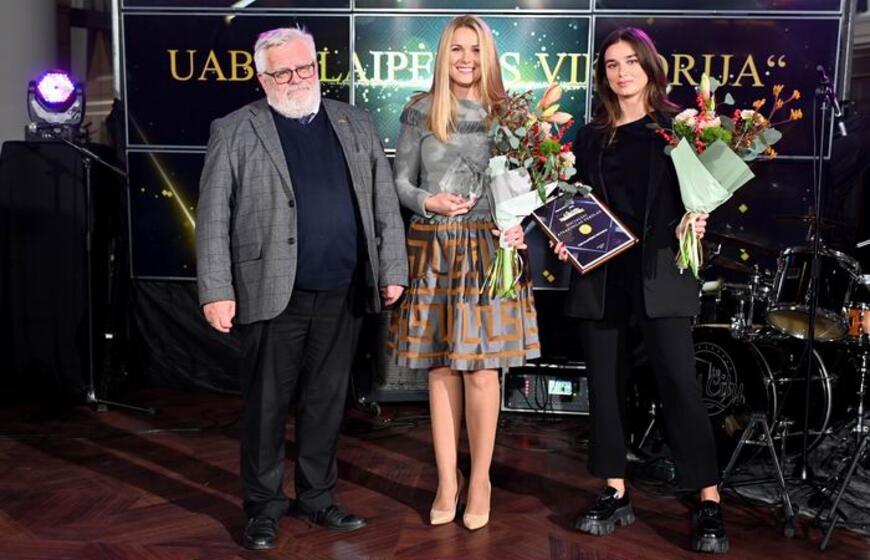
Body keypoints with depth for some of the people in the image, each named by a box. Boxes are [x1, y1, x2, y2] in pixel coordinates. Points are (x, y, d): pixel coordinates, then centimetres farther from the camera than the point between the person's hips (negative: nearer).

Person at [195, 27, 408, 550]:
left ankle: (318, 496, 30)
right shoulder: (235, 132, 1)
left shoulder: (356, 124, 10)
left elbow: (385, 202, 10)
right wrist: (217, 290, -8)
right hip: (274, 294, -3)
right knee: (267, 405, 7)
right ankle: (264, 506, 23)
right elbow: (213, 218, -2)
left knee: (327, 400, 13)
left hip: (343, 294, 3)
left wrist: (393, 270, 5)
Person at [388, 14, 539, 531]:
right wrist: (429, 202, -12)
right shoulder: (420, 112, 6)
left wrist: (519, 226, -15)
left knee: (481, 370, 0)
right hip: (434, 249, 1)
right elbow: (401, 182, 7)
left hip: (489, 249, -1)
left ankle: (480, 480, 18)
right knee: (441, 369, 7)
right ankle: (447, 481, 20)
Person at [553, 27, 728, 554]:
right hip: (600, 271, 4)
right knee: (606, 383, 6)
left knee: (680, 383, -7)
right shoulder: (591, 135, 13)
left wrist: (696, 224, -16)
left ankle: (710, 502, 4)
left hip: (660, 270, -3)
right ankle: (616, 493, 17)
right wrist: (565, 238, -3)